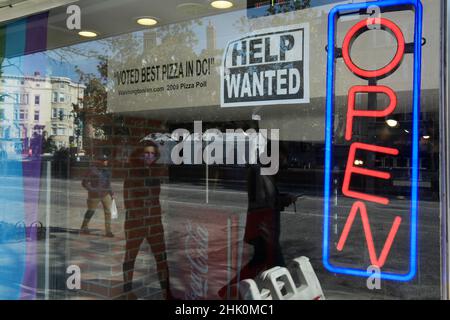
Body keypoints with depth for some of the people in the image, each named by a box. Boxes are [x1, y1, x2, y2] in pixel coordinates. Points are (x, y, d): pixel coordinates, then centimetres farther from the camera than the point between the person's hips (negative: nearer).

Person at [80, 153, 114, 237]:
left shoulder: (106, 170, 10)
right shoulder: (92, 170, -10)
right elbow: (84, 182, -8)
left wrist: (111, 193, 17)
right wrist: (91, 189, -17)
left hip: (106, 194, 5)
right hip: (95, 195, -5)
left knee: (108, 211, -2)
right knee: (91, 211, 9)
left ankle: (108, 230, 3)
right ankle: (84, 227, 29)